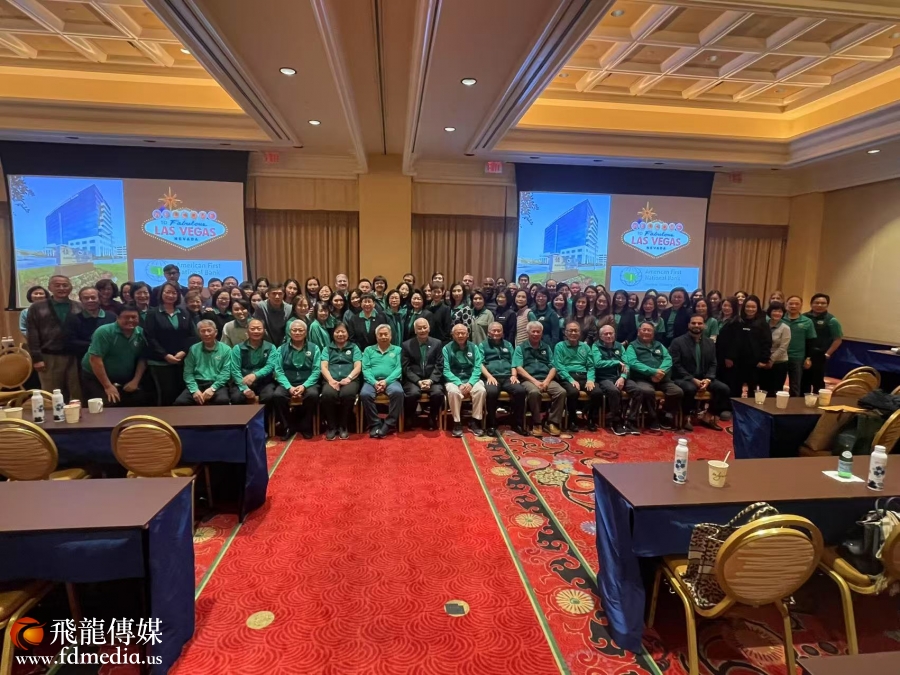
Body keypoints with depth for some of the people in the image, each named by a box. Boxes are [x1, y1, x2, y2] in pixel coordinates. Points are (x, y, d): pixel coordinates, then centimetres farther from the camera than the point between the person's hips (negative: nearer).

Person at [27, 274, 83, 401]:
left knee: (78, 395, 4)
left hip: (75, 357, 1)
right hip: (49, 358, 0)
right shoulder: (36, 308, 6)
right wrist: (37, 358, -6)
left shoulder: (80, 308, 8)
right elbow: (32, 336, 2)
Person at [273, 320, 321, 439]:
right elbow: (278, 371, -2)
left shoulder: (314, 348, 6)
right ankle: (287, 427, -10)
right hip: (287, 383, 1)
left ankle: (306, 427, -11)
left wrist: (304, 386, -18)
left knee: (313, 395, -32)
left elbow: (316, 371, -2)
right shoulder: (282, 349, 8)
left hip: (307, 383, -1)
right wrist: (289, 387, -18)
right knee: (278, 395, -30)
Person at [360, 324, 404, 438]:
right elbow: (365, 369, 6)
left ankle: (389, 424, -21)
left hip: (391, 380, -1)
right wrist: (374, 382, -13)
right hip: (372, 381, 1)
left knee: (398, 392, -34)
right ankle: (375, 424, -17)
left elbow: (399, 369, 2)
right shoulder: (369, 350, 19)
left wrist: (386, 381, -14)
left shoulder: (397, 350, 16)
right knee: (364, 394, -32)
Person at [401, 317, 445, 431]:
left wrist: (430, 380, -13)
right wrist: (418, 381, -14)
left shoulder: (437, 343, 9)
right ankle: (409, 419, -5)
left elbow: (439, 366, 3)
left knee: (438, 393, -30)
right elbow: (406, 368, -1)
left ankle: (432, 419, -3)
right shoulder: (406, 345, 5)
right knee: (413, 393, -33)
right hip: (413, 380, -1)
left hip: (432, 380, 1)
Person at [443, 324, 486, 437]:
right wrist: (459, 384, -20)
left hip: (471, 379, 2)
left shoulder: (474, 348, 8)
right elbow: (446, 370, -7)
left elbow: (477, 368, -1)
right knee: (453, 391, -35)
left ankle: (476, 422, -15)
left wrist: (470, 383, -18)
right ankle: (457, 423, -20)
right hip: (453, 380, -2)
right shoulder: (447, 348, 1)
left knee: (481, 390, -29)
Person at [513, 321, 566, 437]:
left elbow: (553, 367, 11)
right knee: (534, 392, -37)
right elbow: (519, 369, -3)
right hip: (529, 379, -3)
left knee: (561, 392, -25)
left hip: (547, 379, 4)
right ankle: (536, 423, -20)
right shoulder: (520, 348, 9)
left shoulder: (546, 348, 20)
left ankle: (552, 422, -14)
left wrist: (546, 381, -9)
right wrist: (535, 381, -15)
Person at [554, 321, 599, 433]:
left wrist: (590, 379, -6)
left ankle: (591, 419, 0)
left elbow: (590, 366, 15)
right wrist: (571, 380, -17)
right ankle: (573, 421, -11)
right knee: (573, 392, -36)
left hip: (583, 376, 4)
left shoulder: (585, 347, 19)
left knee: (598, 393, -24)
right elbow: (559, 367, -4)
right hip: (567, 377, -4)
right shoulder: (559, 346, 7)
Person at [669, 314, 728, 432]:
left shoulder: (710, 343, 11)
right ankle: (686, 417, -12)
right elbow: (676, 365, -12)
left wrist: (707, 379, -11)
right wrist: (693, 379, -19)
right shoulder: (678, 342, -5)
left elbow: (713, 364, 9)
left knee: (724, 389, -15)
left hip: (703, 378, 6)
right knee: (690, 389, -37)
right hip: (683, 378, -5)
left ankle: (707, 416, 4)